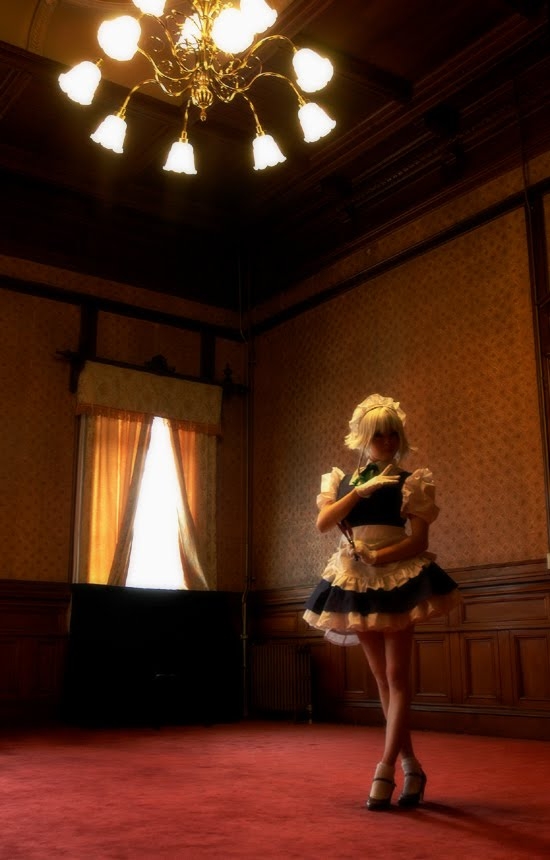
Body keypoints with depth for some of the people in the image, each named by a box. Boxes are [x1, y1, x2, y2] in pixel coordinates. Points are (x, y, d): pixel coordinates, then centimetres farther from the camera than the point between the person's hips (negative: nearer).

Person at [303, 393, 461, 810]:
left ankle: (386, 769, -4)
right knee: (382, 678, 8)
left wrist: (377, 556, -20)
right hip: (356, 582, 4)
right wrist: (361, 489, -14)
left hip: (397, 579, -4)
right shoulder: (342, 481, 10)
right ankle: (411, 765, 18)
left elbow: (418, 542, -7)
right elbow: (323, 522, -7)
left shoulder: (410, 482, 0)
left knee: (397, 677, -6)